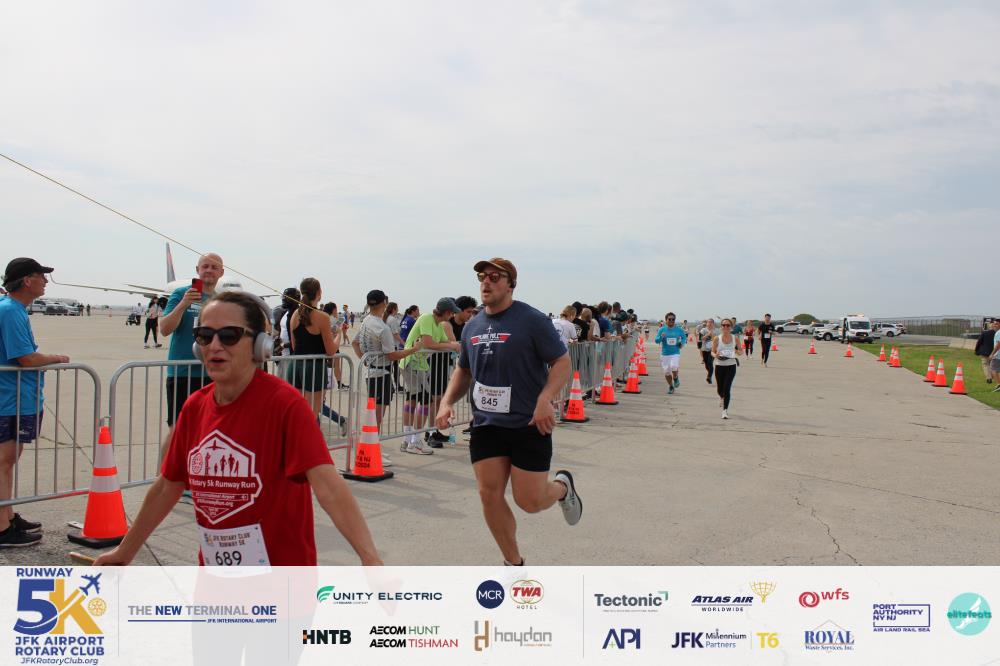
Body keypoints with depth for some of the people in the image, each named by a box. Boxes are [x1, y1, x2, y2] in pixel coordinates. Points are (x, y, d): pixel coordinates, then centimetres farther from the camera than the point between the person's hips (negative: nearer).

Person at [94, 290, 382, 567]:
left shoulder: (284, 404, -20)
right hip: (213, 566, 6)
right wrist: (123, 553, 21)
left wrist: (370, 557, -42)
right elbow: (167, 487, 12)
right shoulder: (194, 408, 0)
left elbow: (328, 485, -30)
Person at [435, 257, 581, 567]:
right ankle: (514, 564, 20)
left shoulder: (532, 320, -10)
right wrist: (447, 402, 6)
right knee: (489, 495, 0)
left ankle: (562, 486, 33)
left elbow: (562, 361, -11)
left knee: (529, 500, -3)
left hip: (529, 424, -5)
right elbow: (464, 370, 21)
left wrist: (545, 399, -26)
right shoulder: (472, 326, 8)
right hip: (486, 425, 5)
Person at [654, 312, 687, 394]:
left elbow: (684, 337, 18)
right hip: (665, 354, 1)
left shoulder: (679, 329, 1)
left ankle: (676, 378, 7)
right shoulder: (662, 330, -1)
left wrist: (682, 343, -2)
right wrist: (661, 337, -26)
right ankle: (670, 387, 29)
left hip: (675, 353, -1)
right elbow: (656, 340, -6)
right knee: (666, 372, 6)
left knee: (674, 367, -26)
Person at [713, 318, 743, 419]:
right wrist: (715, 355, -21)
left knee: (727, 388, -12)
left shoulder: (735, 338, -2)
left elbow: (741, 351, 7)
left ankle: (725, 410, -4)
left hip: (731, 366, -1)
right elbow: (712, 352, 2)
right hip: (719, 366, 1)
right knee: (720, 389, 12)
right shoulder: (717, 338, -3)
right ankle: (722, 397, 50)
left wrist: (737, 352, -15)